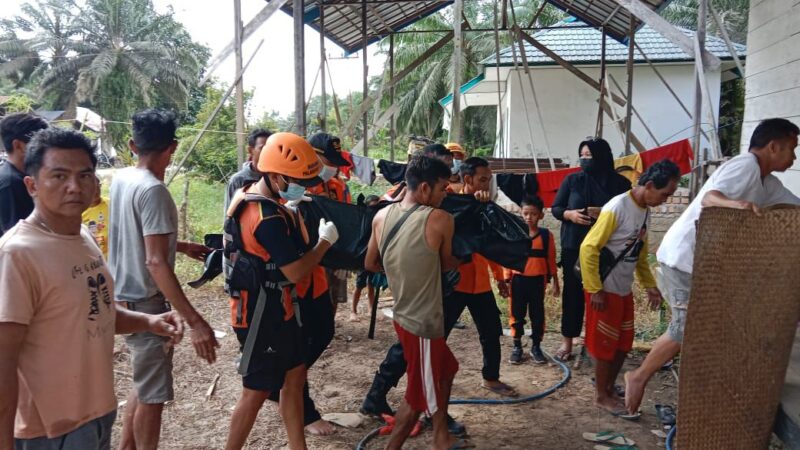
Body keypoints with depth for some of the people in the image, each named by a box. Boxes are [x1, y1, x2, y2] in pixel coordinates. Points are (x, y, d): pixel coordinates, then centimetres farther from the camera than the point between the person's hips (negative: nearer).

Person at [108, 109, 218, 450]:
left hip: (125, 297, 9)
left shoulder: (122, 179, 4)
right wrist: (194, 320, -31)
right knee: (153, 393, 6)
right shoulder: (153, 190, -23)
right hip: (145, 303, -9)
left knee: (145, 382, 24)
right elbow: (156, 263, -29)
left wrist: (181, 246, 26)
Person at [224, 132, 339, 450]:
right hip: (263, 314, -10)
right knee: (258, 391, 5)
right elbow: (295, 271, -25)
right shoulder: (268, 218, -27)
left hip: (276, 309, 10)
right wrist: (326, 240, -12)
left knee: (294, 376, 18)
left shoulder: (249, 195, 4)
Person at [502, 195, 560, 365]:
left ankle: (536, 347, 23)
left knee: (537, 315, 9)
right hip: (518, 280, 0)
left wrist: (555, 282, 6)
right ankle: (517, 346, 21)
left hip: (537, 281, 0)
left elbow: (551, 260, 3)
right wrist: (506, 280, -4)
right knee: (517, 314, 8)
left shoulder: (546, 235, -2)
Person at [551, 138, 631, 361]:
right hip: (574, 247, 1)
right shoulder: (572, 180, 4)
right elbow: (555, 208, 8)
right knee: (572, 292, 4)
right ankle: (567, 342, 14)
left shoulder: (620, 183, 2)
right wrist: (569, 214, -13)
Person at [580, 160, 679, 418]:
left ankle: (610, 389, 31)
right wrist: (594, 290, -21)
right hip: (605, 290, -8)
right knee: (605, 345, 4)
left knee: (623, 344, 15)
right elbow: (589, 248, -21)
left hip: (625, 290, 8)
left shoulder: (645, 211, 7)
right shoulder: (617, 208, -20)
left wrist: (649, 285, 15)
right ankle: (602, 396, 19)